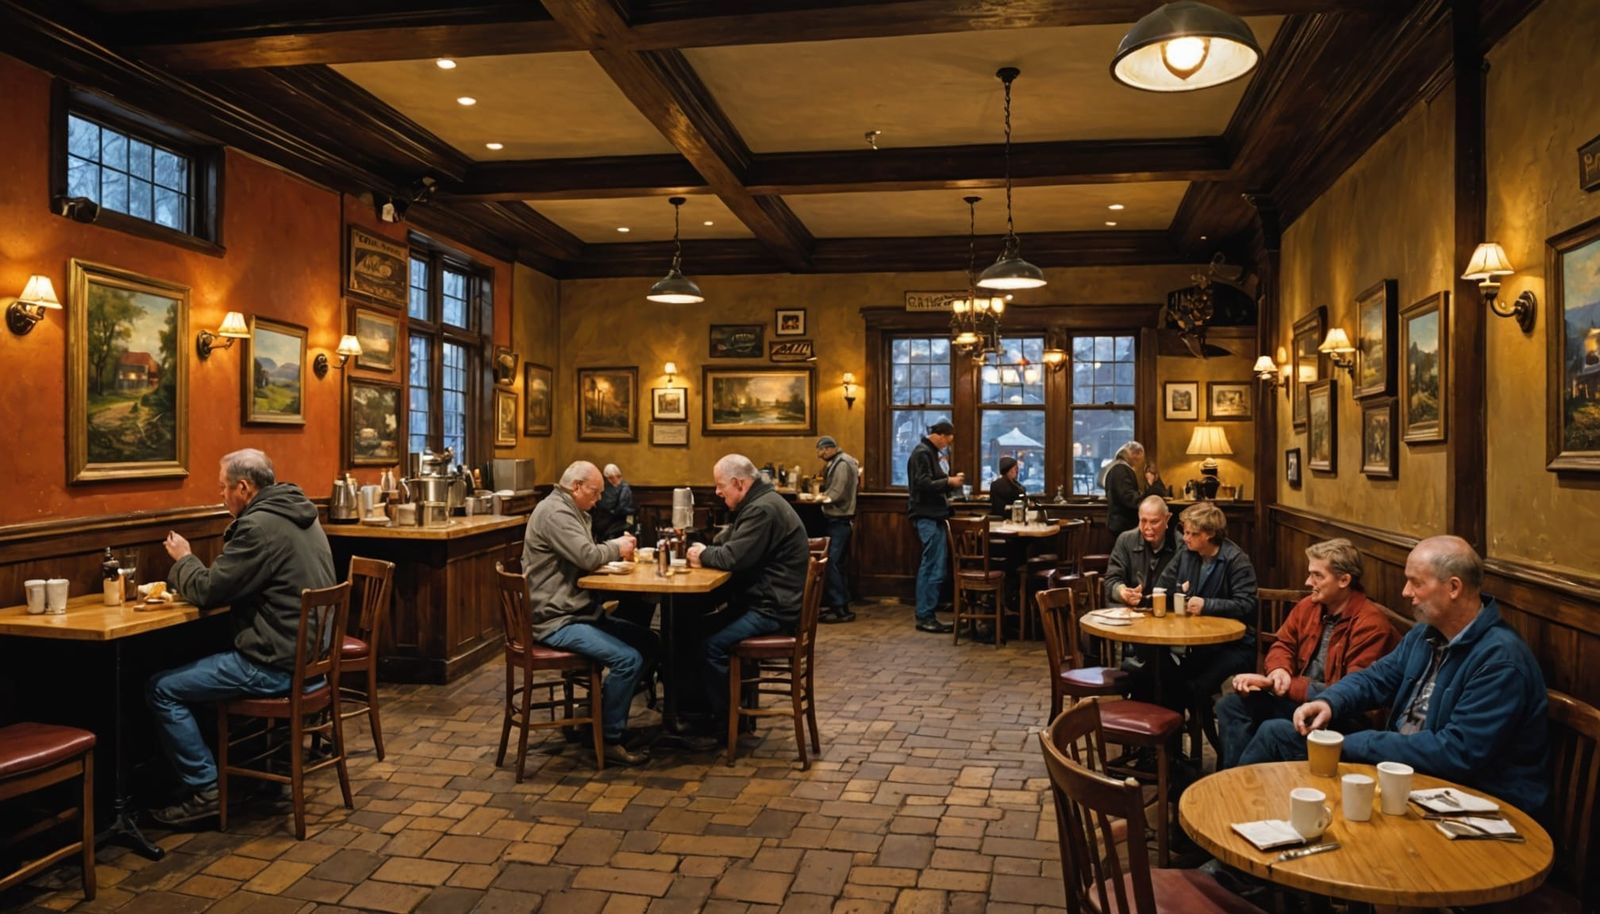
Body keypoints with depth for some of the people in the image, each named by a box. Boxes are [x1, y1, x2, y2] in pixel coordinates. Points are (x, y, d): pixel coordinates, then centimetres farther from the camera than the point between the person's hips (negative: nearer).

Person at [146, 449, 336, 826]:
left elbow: (207, 590, -14)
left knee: (161, 689, -1)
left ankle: (204, 790, 4)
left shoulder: (260, 525, -19)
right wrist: (192, 565, 13)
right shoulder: (300, 515, 11)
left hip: (276, 666, -10)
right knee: (202, 659, 28)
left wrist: (183, 559, 6)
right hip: (309, 654, 10)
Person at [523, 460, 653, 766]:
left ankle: (606, 711, 14)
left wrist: (617, 548, 2)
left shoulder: (573, 511, 18)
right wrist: (616, 548, -6)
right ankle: (610, 739, -8)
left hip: (580, 612, 11)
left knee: (647, 641, 6)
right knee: (627, 658, -23)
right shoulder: (555, 512, -16)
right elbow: (587, 557, -26)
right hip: (557, 620, -11)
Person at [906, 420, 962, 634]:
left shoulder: (931, 452, 18)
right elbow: (923, 484, -21)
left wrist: (951, 480, 8)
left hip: (933, 516, 10)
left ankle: (925, 615, 18)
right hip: (927, 516, -10)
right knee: (934, 568, -8)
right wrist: (949, 482, -15)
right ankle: (925, 617, -3)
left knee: (930, 567, 12)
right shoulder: (922, 453, -12)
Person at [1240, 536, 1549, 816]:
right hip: (1400, 754, 9)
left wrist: (1353, 744, -24)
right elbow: (1376, 678, 16)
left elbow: (1458, 753, -28)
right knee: (1274, 733, 5)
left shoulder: (1500, 659, -23)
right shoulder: (1426, 633, 6)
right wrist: (1329, 702, -7)